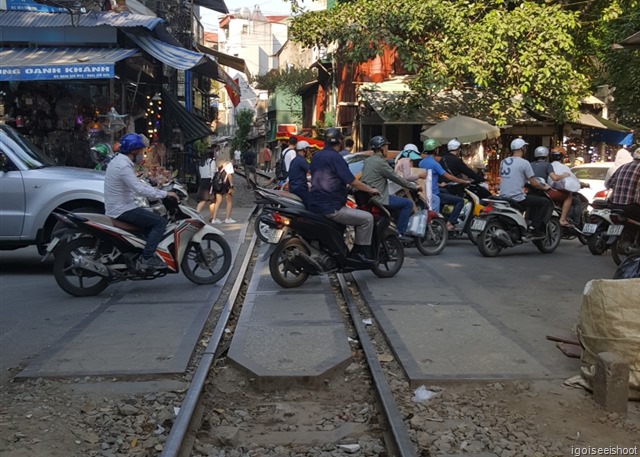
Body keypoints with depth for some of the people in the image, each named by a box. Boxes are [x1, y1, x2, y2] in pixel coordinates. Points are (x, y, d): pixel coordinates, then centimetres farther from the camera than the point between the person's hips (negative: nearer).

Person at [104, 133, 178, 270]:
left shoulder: (120, 161, 12)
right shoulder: (123, 166, -21)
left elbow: (137, 184, 20)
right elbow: (140, 189, -28)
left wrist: (159, 191, 13)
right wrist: (165, 194, -20)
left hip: (119, 207, 10)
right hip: (122, 210, -10)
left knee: (152, 218, 24)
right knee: (160, 222, -13)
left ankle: (148, 252, 25)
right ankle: (146, 258, -16)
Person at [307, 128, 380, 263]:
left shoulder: (316, 156, 13)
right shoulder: (335, 157, -13)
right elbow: (352, 181, -15)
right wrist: (371, 190, -1)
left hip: (314, 206, 10)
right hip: (330, 208, -10)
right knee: (367, 218, -5)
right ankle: (360, 253, -2)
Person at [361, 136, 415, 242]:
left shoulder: (368, 161, 15)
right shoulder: (380, 162, -15)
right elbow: (396, 178, -13)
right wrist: (412, 186, 0)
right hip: (378, 199, -10)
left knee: (397, 199, 30)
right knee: (408, 203, -5)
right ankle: (400, 233, -6)